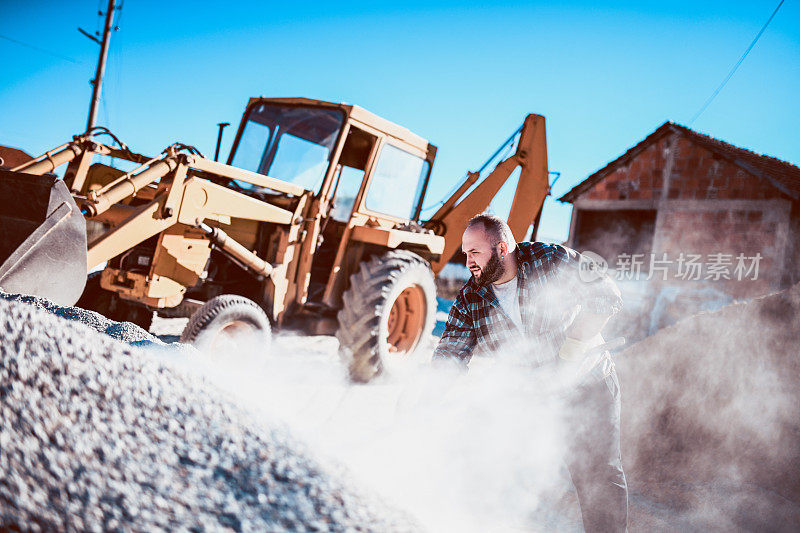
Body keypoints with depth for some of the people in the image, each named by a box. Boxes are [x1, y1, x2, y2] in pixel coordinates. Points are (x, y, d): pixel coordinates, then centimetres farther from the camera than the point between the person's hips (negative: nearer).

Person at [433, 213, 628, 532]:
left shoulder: (552, 261, -11)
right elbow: (448, 358, -5)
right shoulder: (468, 302, -2)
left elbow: (606, 296, -12)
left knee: (598, 474, -5)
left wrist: (574, 345, -21)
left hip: (586, 383, -3)